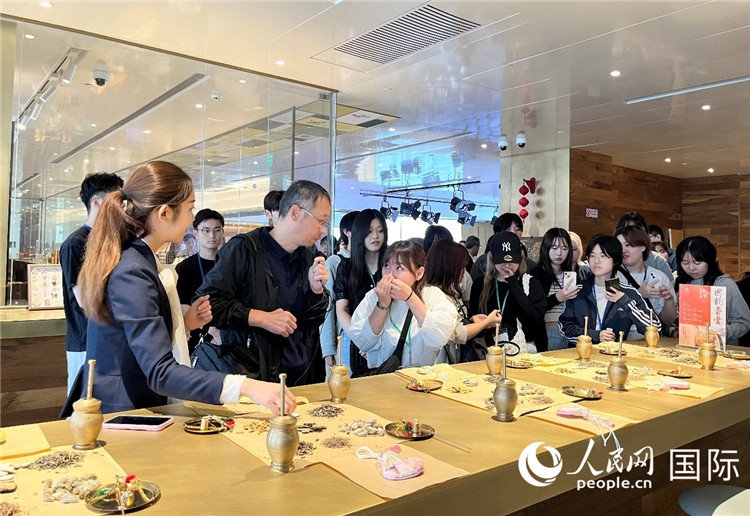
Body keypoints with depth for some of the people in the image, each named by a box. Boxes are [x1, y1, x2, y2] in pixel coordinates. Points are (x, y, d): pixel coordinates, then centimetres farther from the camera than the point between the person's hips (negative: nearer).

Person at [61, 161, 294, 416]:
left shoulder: (136, 260, 5)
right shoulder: (131, 273, -24)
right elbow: (159, 372, -30)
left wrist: (185, 320, -3)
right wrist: (246, 386, -38)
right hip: (121, 415, -9)